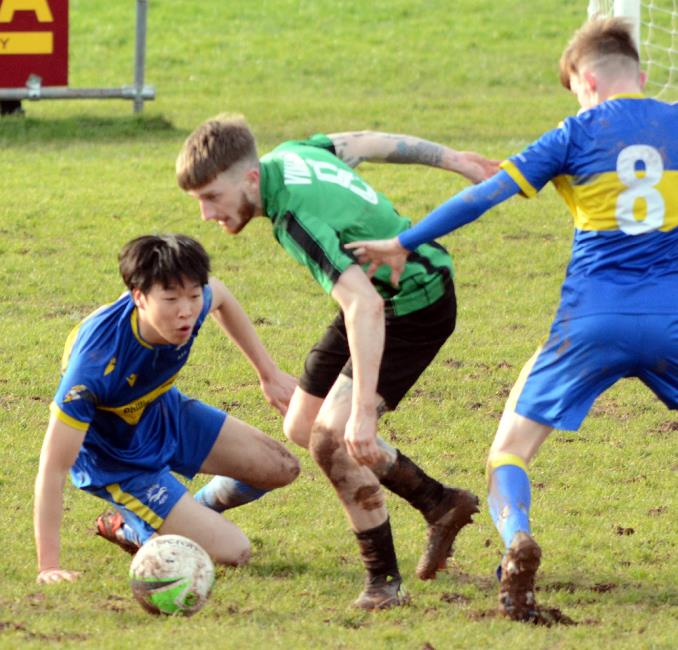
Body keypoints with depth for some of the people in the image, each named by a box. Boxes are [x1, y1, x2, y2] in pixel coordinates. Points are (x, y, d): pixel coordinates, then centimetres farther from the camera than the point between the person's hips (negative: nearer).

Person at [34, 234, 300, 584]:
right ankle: (129, 529, 11)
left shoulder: (191, 303, -23)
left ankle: (193, 513, 30)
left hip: (165, 413, 7)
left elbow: (220, 296, 7)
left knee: (281, 468, 8)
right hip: (119, 462, -7)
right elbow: (53, 466, -37)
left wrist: (269, 374, 10)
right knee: (233, 551, -14)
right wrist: (48, 567, -38)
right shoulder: (97, 360, -42)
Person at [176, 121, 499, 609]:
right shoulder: (288, 156, -8)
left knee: (331, 439, -22)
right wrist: (456, 161, 23)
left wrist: (363, 411, -51)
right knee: (301, 428, 13)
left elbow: (365, 305, -46)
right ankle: (440, 504, 26)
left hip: (415, 307, -10)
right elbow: (372, 143, 8)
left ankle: (384, 581, -10)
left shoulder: (299, 219, -35)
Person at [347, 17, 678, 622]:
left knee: (510, 451, 6)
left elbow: (487, 194, -2)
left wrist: (404, 244, 4)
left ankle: (517, 539, -26)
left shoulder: (579, 132, 1)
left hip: (593, 322, -2)